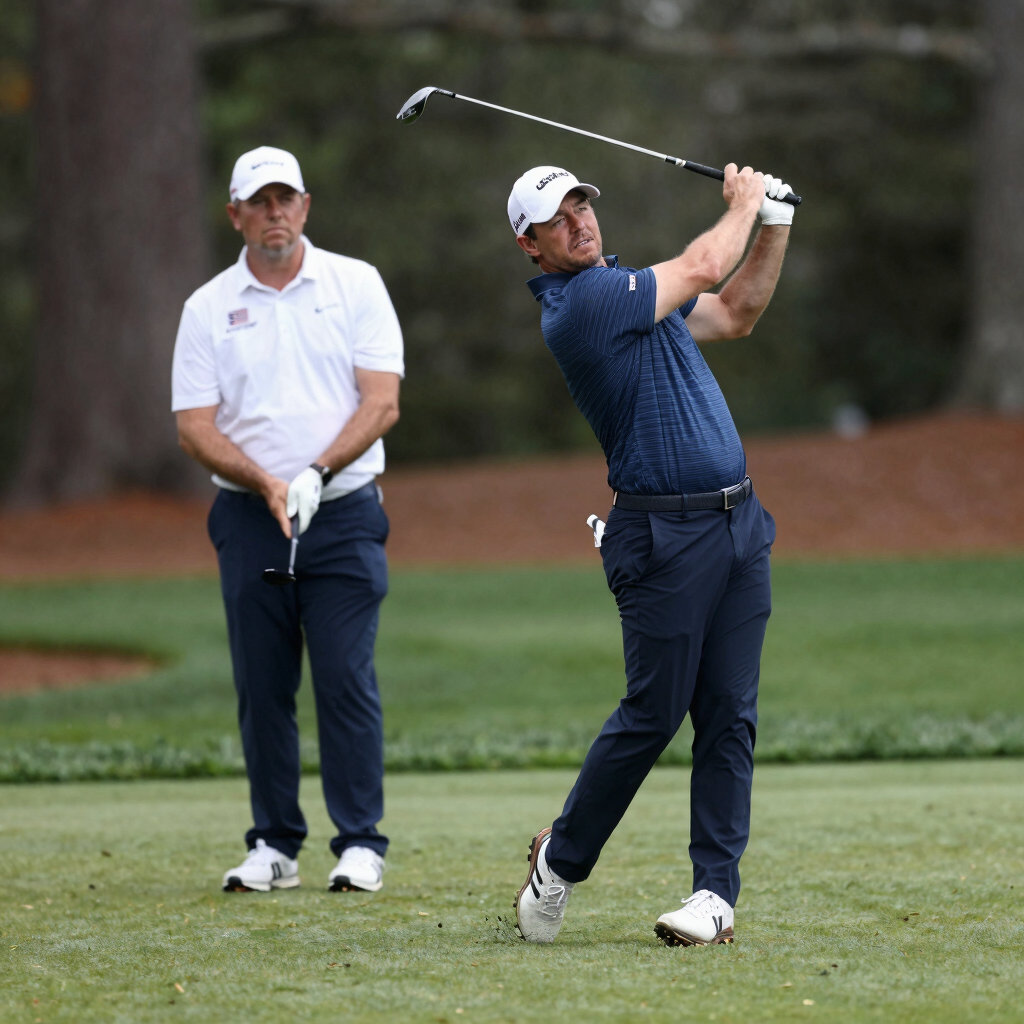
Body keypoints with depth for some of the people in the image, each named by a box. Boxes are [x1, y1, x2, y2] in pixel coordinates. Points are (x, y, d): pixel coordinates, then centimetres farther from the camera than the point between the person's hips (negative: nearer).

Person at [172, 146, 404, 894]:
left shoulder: (356, 285, 3)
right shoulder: (208, 308, 6)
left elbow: (382, 403, -4)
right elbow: (195, 427, 1)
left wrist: (316, 474, -17)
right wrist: (264, 482, -15)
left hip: (344, 514, -2)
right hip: (249, 518, 2)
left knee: (346, 677, -7)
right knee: (262, 685, 3)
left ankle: (361, 843, -2)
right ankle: (274, 845, 12)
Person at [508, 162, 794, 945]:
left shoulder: (621, 289, 16)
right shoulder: (580, 303, -14)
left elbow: (735, 313, 27)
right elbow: (704, 269, -12)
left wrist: (775, 225, 15)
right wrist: (742, 204, 8)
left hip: (738, 521, 8)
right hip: (666, 535, -8)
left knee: (730, 714, 2)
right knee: (654, 713, -5)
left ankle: (716, 892, 3)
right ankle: (560, 860, 15)